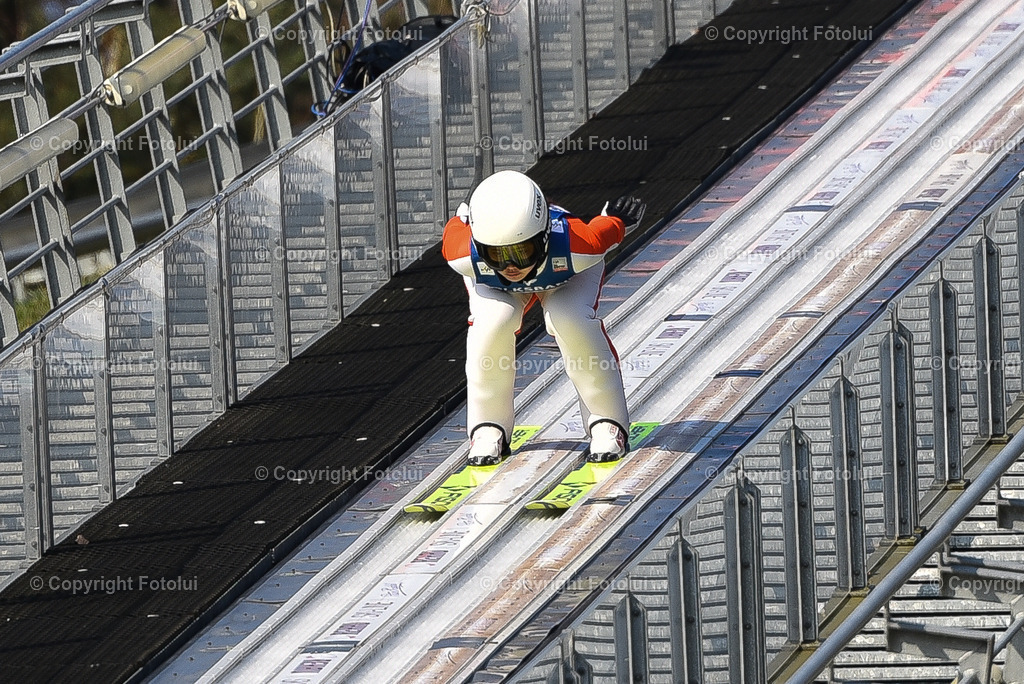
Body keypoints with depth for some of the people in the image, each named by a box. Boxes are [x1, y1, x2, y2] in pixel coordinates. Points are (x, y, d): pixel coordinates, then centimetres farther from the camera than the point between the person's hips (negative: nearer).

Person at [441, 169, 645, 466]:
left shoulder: (577, 245, -46)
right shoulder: (465, 256, -43)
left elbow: (608, 230, -22)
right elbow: (456, 228, -17)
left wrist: (614, 219, 1)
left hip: (566, 274, -1)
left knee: (570, 320, -28)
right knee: (492, 322, -27)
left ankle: (608, 424, -11)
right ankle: (489, 428, -9)